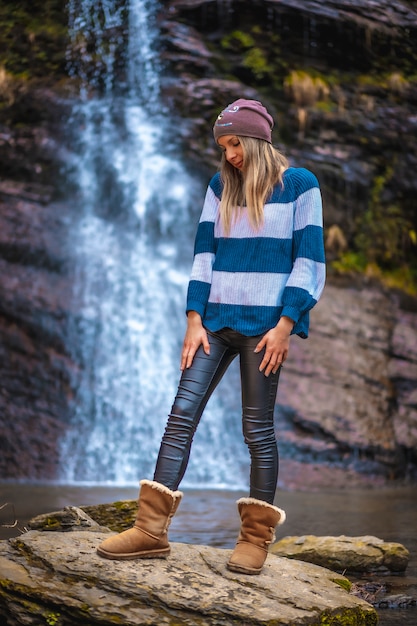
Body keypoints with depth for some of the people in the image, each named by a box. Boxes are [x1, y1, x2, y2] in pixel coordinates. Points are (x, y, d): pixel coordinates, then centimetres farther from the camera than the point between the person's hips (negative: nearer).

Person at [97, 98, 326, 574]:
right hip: (216, 320, 4)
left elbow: (309, 260, -4)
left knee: (257, 428, -2)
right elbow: (204, 254, 9)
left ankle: (256, 539, 7)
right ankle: (151, 530, -3)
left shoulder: (299, 186, 0)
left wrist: (285, 326, -11)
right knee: (181, 415, -4)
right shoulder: (220, 187, 12)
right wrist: (194, 321, 0)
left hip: (265, 324, -4)